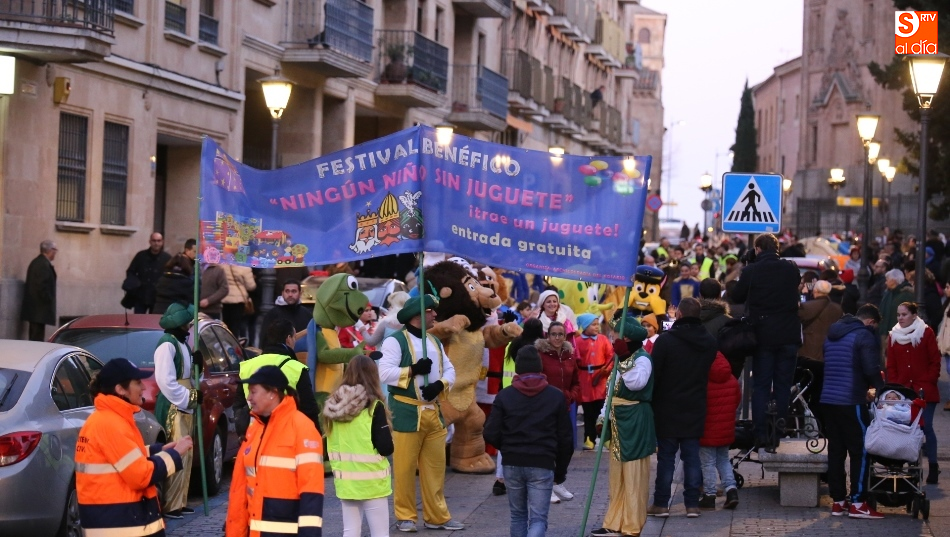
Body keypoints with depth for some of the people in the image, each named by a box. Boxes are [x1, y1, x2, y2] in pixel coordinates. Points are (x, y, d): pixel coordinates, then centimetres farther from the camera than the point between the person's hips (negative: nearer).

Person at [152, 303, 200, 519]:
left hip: (184, 407, 10)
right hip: (173, 408, -10)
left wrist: (193, 397, 0)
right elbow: (165, 381, -22)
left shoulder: (182, 342, 16)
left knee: (185, 456, 12)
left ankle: (180, 502, 17)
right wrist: (189, 398, -18)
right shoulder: (167, 345, -15)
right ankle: (169, 505, -8)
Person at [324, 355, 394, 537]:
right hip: (371, 481, -5)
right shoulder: (374, 406, -14)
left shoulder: (333, 405, 3)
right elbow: (386, 448, -14)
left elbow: (331, 447, 9)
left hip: (345, 481, 5)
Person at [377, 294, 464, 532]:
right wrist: (413, 370, -23)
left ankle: (437, 516, 15)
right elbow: (385, 372, -18)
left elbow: (450, 370, 11)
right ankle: (405, 517, 8)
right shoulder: (395, 341, -8)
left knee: (435, 467, 8)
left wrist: (440, 384, -8)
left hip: (433, 411, 7)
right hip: (406, 412, -7)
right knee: (405, 467, -1)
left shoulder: (435, 341, 16)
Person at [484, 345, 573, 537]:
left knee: (518, 515, 17)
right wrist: (561, 470, 15)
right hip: (542, 465, -1)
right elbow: (565, 438, 3)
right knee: (538, 518, -2)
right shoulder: (556, 396, 0)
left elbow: (490, 434, -4)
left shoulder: (504, 396, -1)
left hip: (512, 464, 1)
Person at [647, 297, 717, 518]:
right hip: (695, 409, 3)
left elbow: (654, 374, -11)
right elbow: (709, 372, 9)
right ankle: (692, 504, 7)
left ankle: (661, 504, 6)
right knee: (692, 456, 7)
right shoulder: (709, 343, 2)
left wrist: (652, 402, -1)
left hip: (668, 409, -3)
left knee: (666, 456, 3)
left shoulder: (665, 340, -14)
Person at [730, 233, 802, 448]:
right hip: (788, 335, 2)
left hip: (763, 335, -2)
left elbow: (737, 296, 2)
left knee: (761, 386, 4)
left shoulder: (751, 271, -10)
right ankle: (780, 431, 12)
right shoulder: (791, 269, 0)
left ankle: (761, 433, -1)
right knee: (783, 385, 10)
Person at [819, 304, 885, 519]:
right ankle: (858, 503, -4)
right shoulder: (866, 336, -7)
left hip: (828, 399, 7)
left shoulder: (832, 335, 19)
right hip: (851, 402, -7)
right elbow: (872, 370, -16)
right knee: (860, 451, -2)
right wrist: (881, 389, 4)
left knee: (835, 450, 10)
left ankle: (838, 501, 12)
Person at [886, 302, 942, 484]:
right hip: (902, 392, 3)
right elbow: (891, 365, 11)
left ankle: (933, 467, 1)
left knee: (926, 427, -7)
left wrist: (929, 383, -8)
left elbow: (935, 361, 0)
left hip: (924, 391, -3)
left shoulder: (926, 333, 0)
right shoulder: (893, 336, 10)